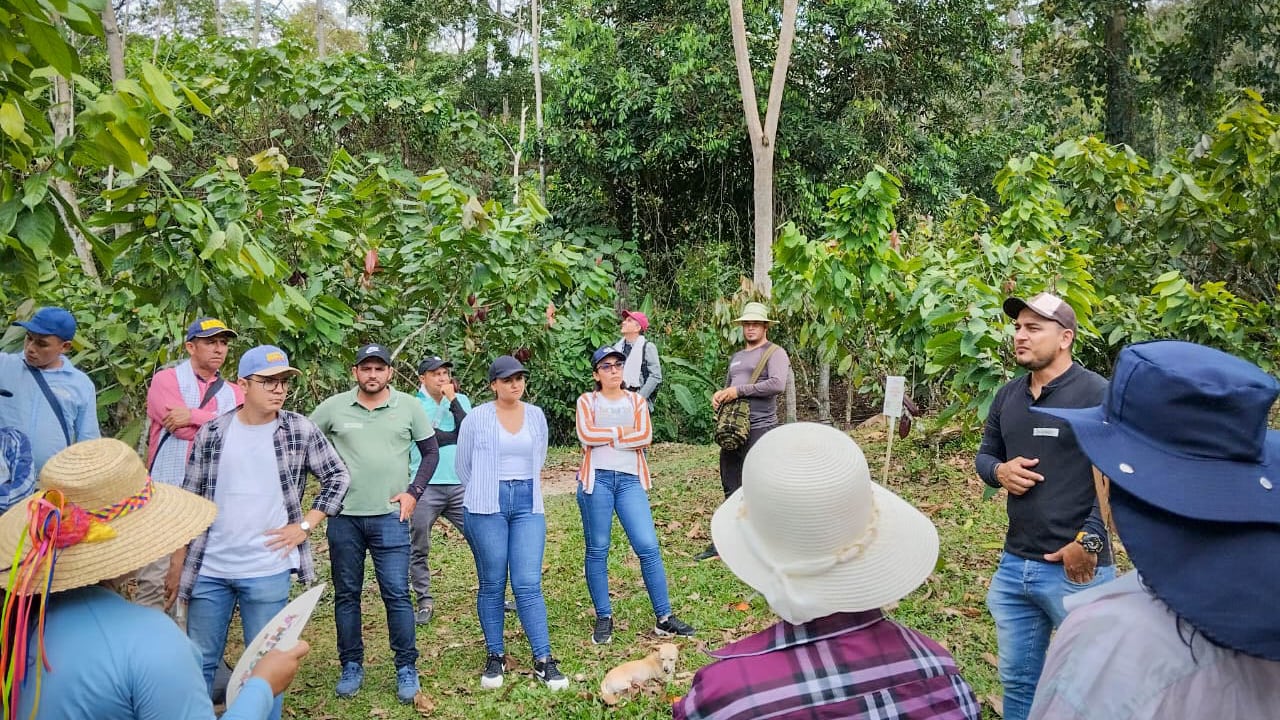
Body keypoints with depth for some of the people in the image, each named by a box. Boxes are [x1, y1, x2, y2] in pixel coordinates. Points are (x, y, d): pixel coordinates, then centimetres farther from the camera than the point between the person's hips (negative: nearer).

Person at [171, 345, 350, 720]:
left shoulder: (301, 431, -4)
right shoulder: (211, 433, 0)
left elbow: (338, 478, 5)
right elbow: (189, 501, 6)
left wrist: (305, 524, -4)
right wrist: (177, 563, 7)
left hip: (268, 571, -1)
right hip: (208, 570, 2)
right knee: (199, 662, 14)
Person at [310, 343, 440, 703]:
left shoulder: (409, 406, -1)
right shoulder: (333, 407, 0)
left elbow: (431, 452, 6)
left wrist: (413, 492, -4)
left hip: (390, 516, -1)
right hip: (343, 517, 2)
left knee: (397, 594, -1)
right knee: (346, 594, 11)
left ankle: (406, 668, 13)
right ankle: (351, 666, 26)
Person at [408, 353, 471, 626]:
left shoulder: (461, 400, 7)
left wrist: (453, 400, -9)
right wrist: (459, 437, -6)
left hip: (460, 484, 3)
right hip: (426, 488, -3)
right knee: (419, 550, 6)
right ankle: (425, 602, 21)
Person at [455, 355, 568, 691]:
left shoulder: (536, 415, 7)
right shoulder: (477, 417, -3)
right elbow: (463, 466, 7)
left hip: (528, 505, 2)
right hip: (487, 508, -2)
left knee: (528, 584, -3)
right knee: (492, 584, 5)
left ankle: (543, 661, 3)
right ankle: (495, 657, 19)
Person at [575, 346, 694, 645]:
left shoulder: (636, 401, 13)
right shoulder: (587, 402, 8)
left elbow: (645, 436, -5)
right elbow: (586, 435, -11)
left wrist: (604, 437, -6)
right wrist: (621, 432, -4)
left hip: (630, 480, 1)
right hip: (597, 479, -1)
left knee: (648, 547, -4)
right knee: (597, 550, 4)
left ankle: (664, 617, 5)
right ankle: (604, 618, 16)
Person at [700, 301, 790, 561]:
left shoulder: (775, 353, -2)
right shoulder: (736, 357, 22)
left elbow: (777, 384, -19)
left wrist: (739, 390, -16)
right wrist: (719, 395, 6)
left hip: (759, 428, -7)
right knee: (731, 487, 13)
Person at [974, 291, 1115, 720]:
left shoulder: (1098, 395, -12)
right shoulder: (1007, 396, 9)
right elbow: (985, 455, 17)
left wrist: (1089, 541, -20)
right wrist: (1000, 471, -6)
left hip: (1075, 568, -6)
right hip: (1014, 564, 6)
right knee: (1017, 679, 18)